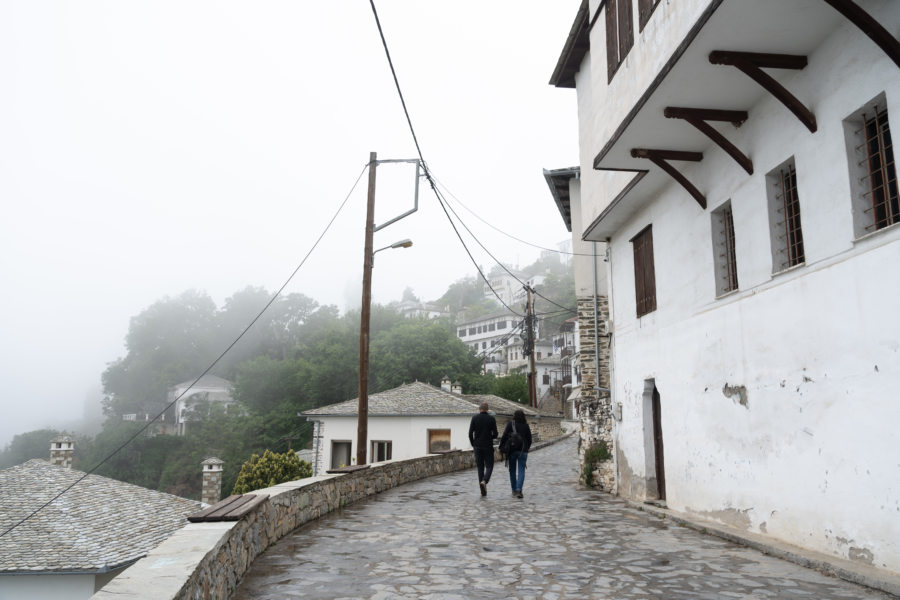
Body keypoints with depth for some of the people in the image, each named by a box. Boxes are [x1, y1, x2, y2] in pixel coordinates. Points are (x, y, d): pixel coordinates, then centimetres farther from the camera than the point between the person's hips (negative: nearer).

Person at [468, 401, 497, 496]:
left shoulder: (474, 418, -2)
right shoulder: (492, 418, -3)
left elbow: (470, 433, -5)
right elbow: (495, 434, -6)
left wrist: (473, 444, 9)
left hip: (478, 446, 2)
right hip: (488, 446, -2)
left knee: (480, 467, 10)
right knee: (489, 466, 7)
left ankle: (483, 491, 8)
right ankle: (484, 481, -21)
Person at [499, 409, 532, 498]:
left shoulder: (510, 424, -6)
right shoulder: (526, 425, 2)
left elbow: (504, 436, -10)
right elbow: (529, 439, 6)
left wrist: (501, 448, -2)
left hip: (512, 450, -1)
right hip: (523, 451, 1)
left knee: (512, 471, 14)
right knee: (521, 471, -1)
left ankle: (514, 490, 20)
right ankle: (519, 490, -16)